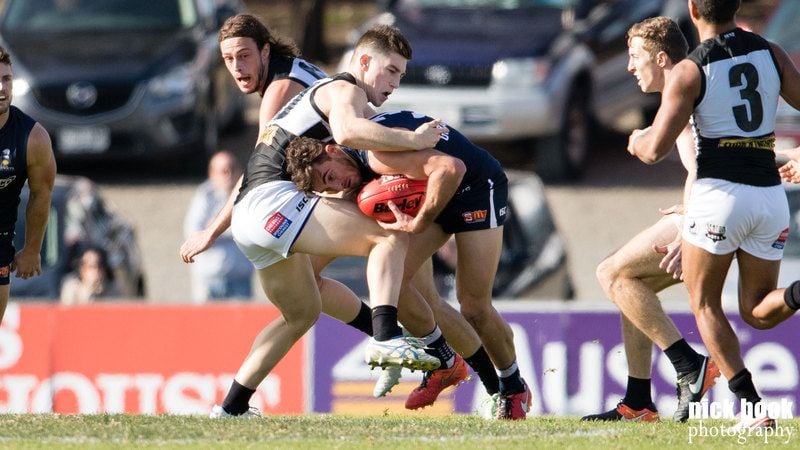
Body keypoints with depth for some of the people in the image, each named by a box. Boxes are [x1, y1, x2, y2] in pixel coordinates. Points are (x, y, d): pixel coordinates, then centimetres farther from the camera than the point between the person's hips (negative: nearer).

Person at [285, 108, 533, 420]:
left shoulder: (378, 155, -32)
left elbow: (451, 169, -40)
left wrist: (417, 224, -34)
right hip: (440, 195, 9)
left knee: (475, 308, -10)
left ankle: (513, 389, 12)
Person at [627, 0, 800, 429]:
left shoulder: (689, 72, -7)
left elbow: (655, 150, -10)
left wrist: (637, 141, 13)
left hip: (720, 192, -4)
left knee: (705, 304, 12)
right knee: (758, 311, 15)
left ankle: (750, 406, -4)